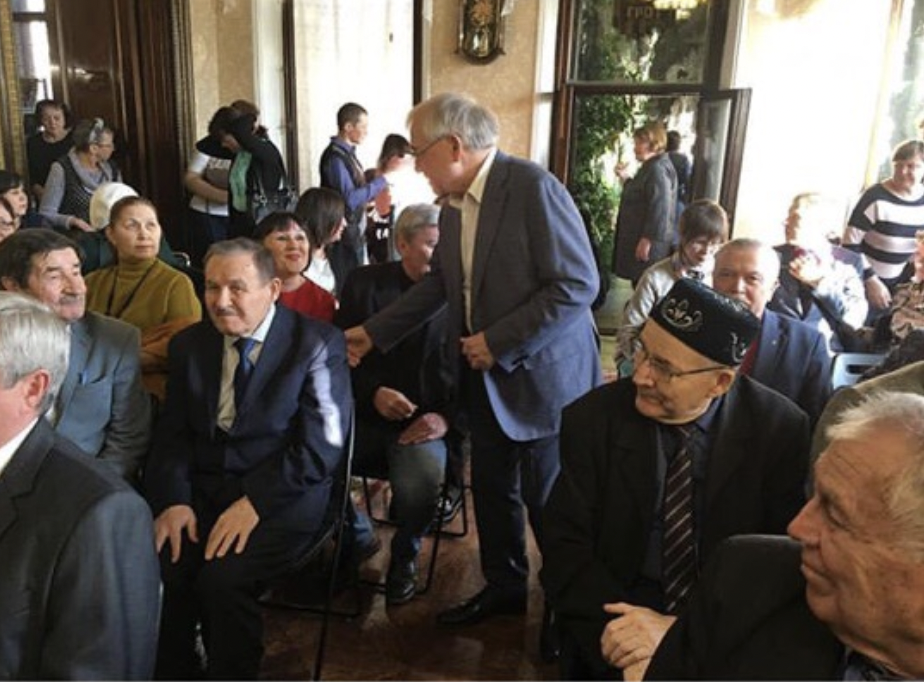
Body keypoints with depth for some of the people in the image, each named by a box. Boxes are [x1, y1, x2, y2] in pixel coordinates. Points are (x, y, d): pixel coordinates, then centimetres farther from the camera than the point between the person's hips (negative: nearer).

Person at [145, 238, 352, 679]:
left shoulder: (318, 343, -5)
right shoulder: (188, 344, 11)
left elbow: (322, 447, -11)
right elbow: (172, 436, 10)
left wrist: (254, 502, -18)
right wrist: (173, 500, -8)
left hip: (280, 498, -4)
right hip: (200, 490, 4)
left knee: (222, 578, -27)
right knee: (154, 569, -21)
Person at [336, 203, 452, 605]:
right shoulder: (364, 282, 6)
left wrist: (447, 417, -14)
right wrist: (373, 392, -11)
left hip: (425, 422, -2)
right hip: (364, 416, 3)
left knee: (419, 485, -33)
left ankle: (404, 557, 5)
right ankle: (355, 537, 10)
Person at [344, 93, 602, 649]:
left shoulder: (533, 186, -20)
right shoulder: (454, 205, 4)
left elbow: (578, 284, -23)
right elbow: (439, 283, 15)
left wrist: (498, 342, -20)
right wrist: (374, 332, 13)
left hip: (544, 375, -7)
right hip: (486, 378, 7)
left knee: (549, 501, 7)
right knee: (492, 490, 19)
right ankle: (504, 587, 41)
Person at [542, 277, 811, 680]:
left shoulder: (779, 429, -8)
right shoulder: (592, 418, -8)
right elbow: (565, 548, -7)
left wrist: (684, 631, -21)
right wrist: (624, 633, -22)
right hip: (619, 610, -1)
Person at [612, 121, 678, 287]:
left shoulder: (658, 169, -18)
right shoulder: (651, 167, 16)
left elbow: (660, 209, -25)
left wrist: (647, 240, -26)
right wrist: (626, 179, 14)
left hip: (648, 242, -11)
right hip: (639, 237, 11)